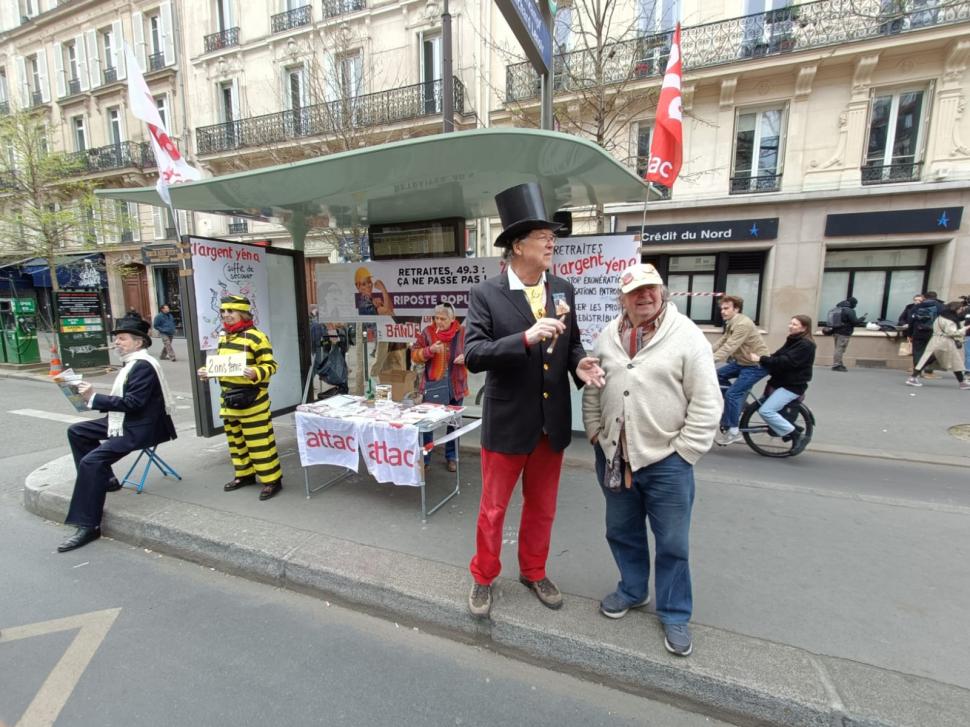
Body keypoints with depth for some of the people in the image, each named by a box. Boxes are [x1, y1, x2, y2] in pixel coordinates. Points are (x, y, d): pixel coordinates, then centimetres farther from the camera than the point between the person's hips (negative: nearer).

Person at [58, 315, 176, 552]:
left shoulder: (143, 365, -19)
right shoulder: (132, 363, 14)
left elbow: (133, 402, -25)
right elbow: (123, 399, 16)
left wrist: (94, 397, -19)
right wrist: (94, 399, 1)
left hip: (138, 428, -11)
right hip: (123, 421, 11)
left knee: (91, 461, -20)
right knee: (76, 431, 19)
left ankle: (88, 526, -11)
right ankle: (104, 479, 22)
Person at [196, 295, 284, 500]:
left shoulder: (256, 337, -13)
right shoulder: (223, 337, 14)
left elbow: (270, 365, -15)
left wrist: (256, 374, -33)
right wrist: (207, 371, 7)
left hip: (251, 399, -9)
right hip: (228, 399, 9)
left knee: (259, 441, -4)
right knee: (235, 439, 19)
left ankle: (272, 480, 6)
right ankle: (244, 474, 34)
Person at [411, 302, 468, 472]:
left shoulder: (463, 332, -2)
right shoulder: (427, 332, -2)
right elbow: (414, 354, -2)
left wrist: (466, 357, -14)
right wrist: (430, 350, -19)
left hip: (455, 385, 1)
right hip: (432, 384, 0)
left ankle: (451, 457, 28)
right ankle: (423, 458, 20)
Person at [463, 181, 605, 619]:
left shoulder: (563, 290, 3)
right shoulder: (485, 295, -12)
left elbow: (571, 342, 11)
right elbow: (473, 355, -20)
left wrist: (579, 364, -12)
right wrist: (526, 338, -33)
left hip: (553, 422, 5)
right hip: (507, 422, -4)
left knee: (542, 508, 21)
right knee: (493, 508, 14)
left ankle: (533, 573, 45)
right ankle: (483, 578, 38)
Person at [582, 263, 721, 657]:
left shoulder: (687, 335, -10)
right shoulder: (607, 337, 3)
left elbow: (706, 402, -11)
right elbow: (592, 389, 10)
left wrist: (683, 453, -12)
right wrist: (595, 433, 5)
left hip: (667, 460, -4)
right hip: (613, 456, 4)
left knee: (673, 543, 11)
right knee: (622, 531, 21)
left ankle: (675, 615, 33)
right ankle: (632, 589, 45)